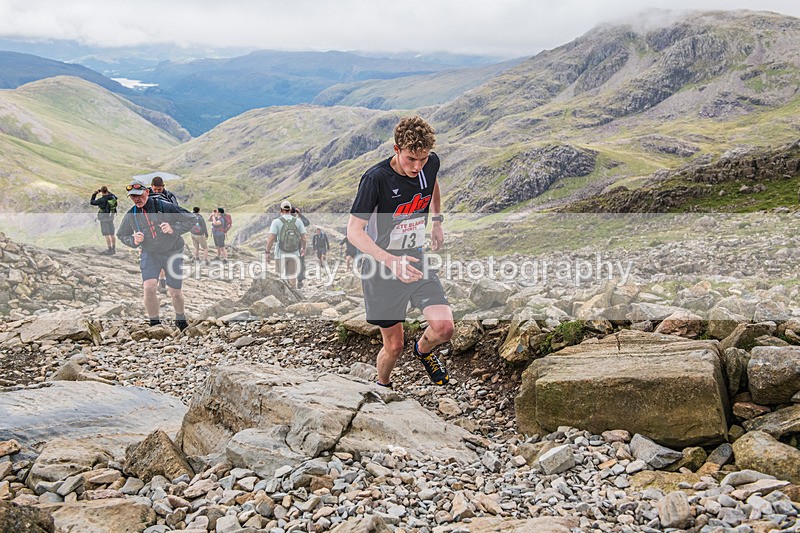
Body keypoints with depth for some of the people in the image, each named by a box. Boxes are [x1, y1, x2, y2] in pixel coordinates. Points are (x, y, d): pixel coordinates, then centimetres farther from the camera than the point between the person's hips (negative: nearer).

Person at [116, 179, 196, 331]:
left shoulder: (164, 206, -16)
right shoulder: (130, 215, -4)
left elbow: (190, 219, -10)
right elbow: (121, 235, 11)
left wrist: (173, 229, -26)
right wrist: (133, 241, -10)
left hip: (173, 253, -2)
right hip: (150, 254, 2)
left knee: (175, 292, 3)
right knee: (148, 287, -18)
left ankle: (181, 320, 33)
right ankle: (155, 324, 1)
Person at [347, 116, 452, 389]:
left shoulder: (431, 163, -5)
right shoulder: (376, 178, -22)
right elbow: (354, 231, -24)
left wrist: (437, 221, 18)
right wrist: (390, 260, -37)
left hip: (416, 260, 4)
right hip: (382, 267, -4)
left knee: (444, 327, -15)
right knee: (394, 346, 4)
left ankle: (423, 350, 22)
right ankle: (382, 386, 36)